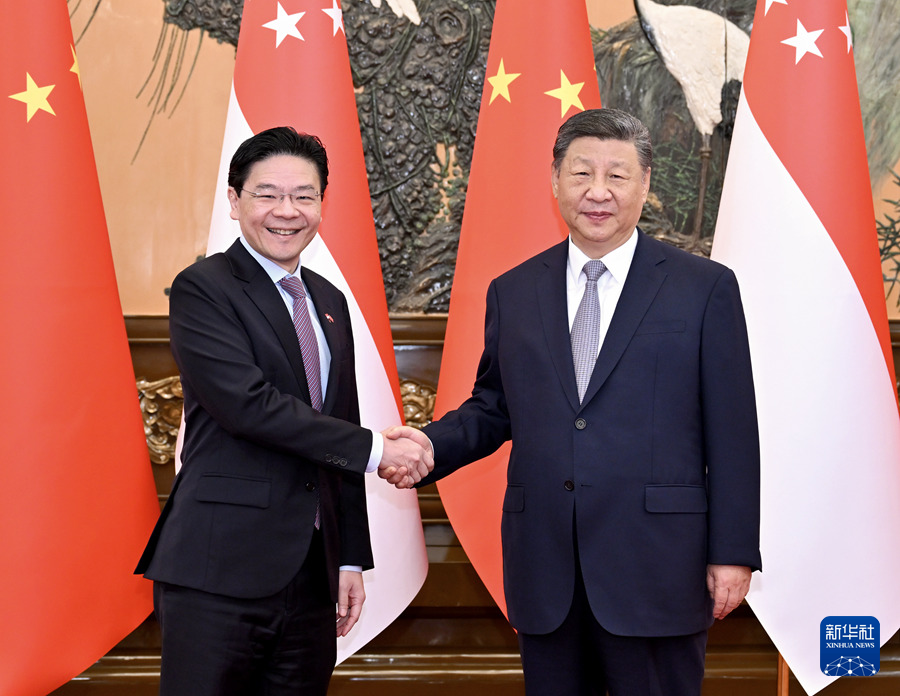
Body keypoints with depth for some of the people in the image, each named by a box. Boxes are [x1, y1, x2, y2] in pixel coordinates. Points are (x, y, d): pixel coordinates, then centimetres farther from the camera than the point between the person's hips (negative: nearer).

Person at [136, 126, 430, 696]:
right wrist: (375, 450, -13)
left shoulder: (329, 301, 16)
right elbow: (249, 404, -18)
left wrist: (353, 558, 14)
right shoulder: (201, 290, -6)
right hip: (220, 571, -6)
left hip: (313, 572, 6)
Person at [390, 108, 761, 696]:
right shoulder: (512, 293, 9)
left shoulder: (705, 288, 0)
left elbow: (731, 433, -2)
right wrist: (431, 445, -5)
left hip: (656, 569, -3)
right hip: (543, 577, 3)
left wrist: (732, 554, -5)